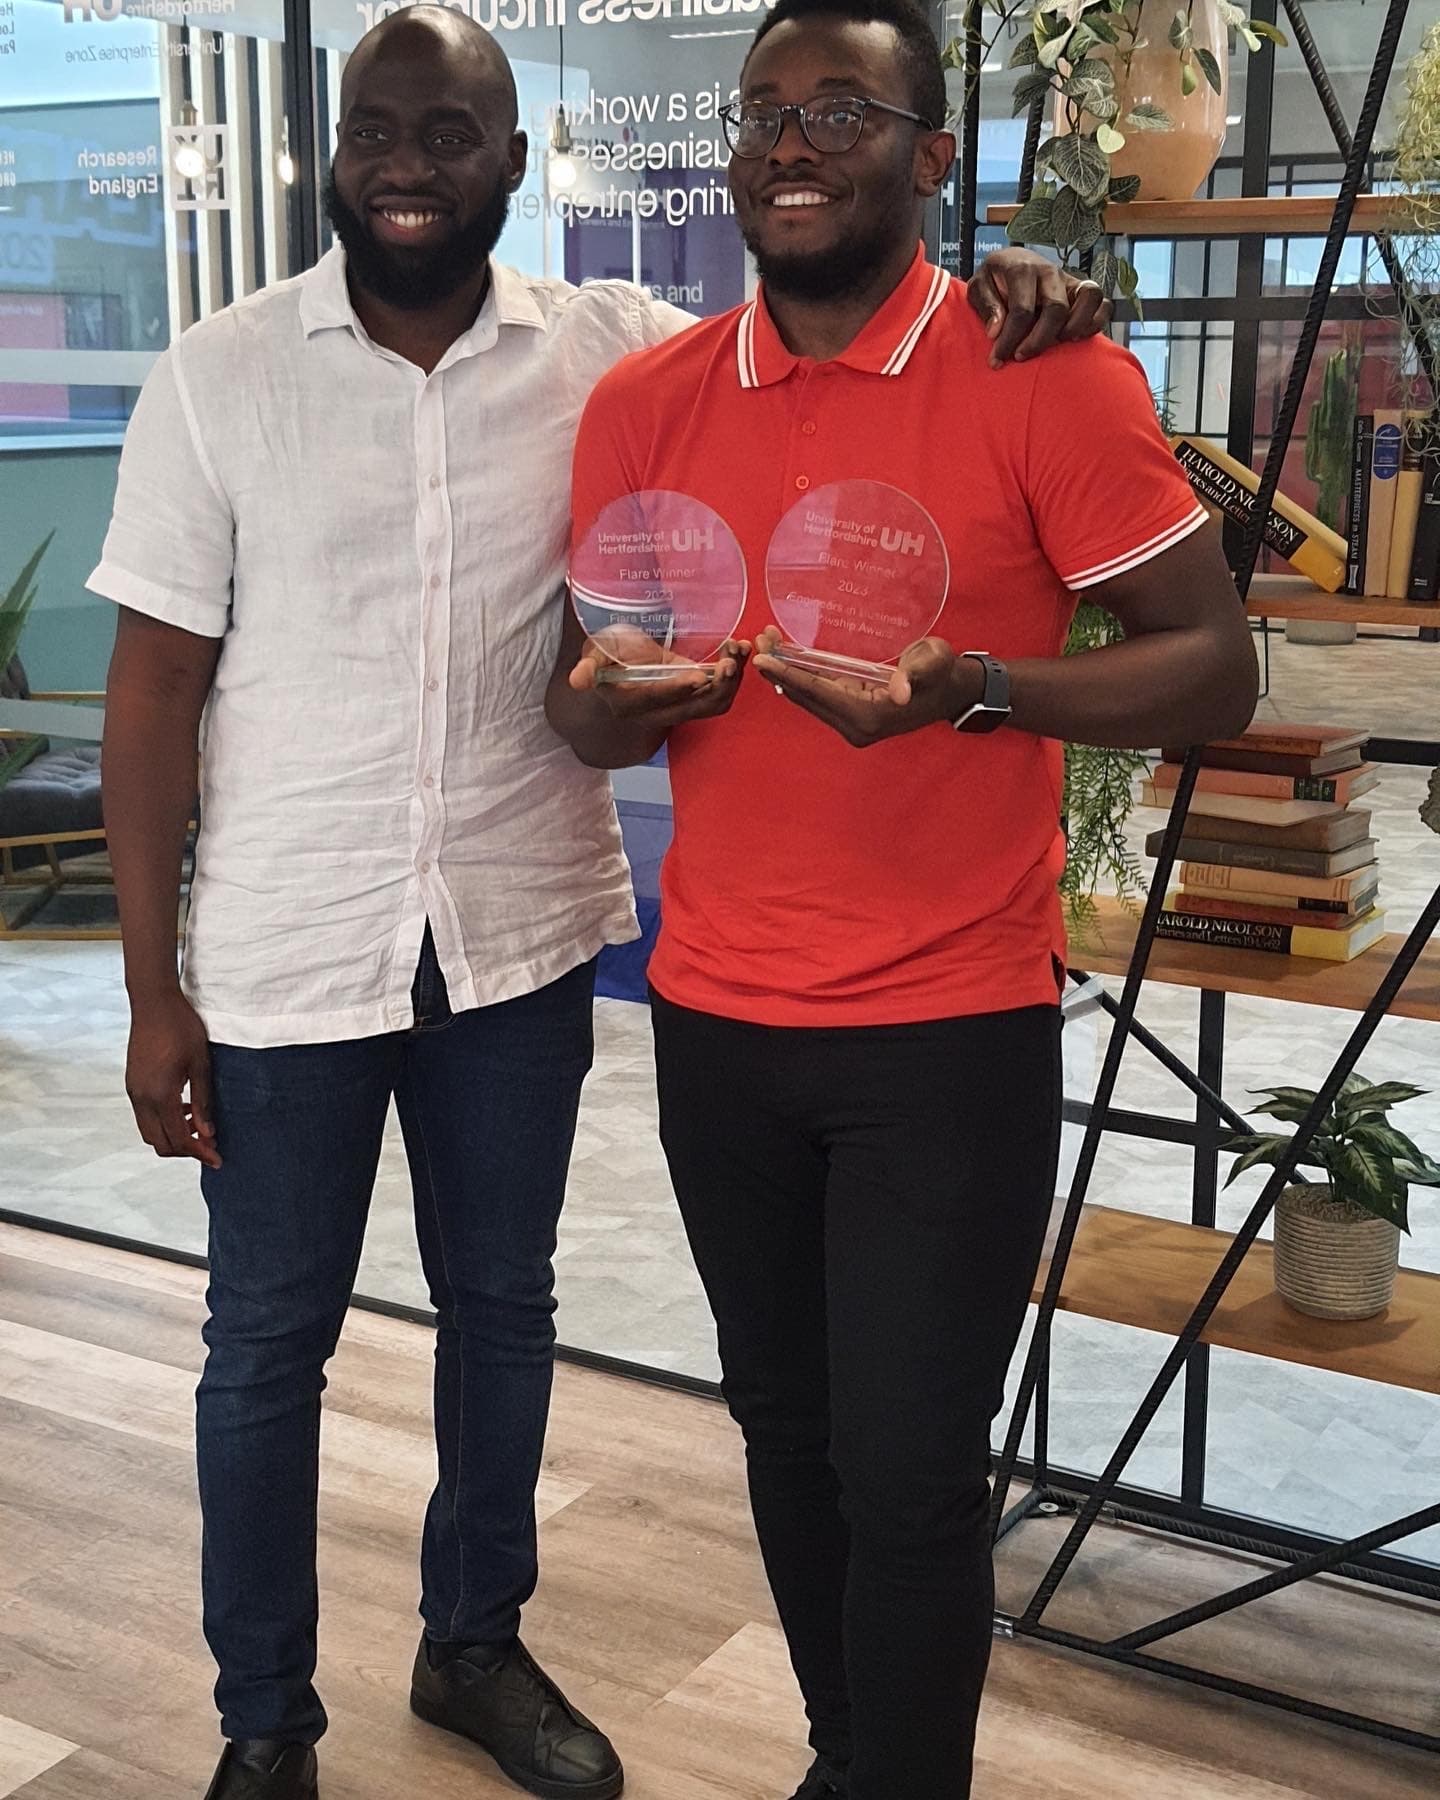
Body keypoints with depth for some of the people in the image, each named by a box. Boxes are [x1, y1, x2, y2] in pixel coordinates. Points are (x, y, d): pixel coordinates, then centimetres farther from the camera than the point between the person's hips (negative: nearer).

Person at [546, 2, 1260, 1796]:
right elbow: (586, 700, 12)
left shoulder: (1046, 378, -9)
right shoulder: (641, 404, 4)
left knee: (908, 1474, 0)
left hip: (952, 1036, -4)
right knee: (788, 1438, 16)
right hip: (714, 1024, 4)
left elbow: (1214, 669, -8)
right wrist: (620, 700, -13)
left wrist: (972, 688, -25)